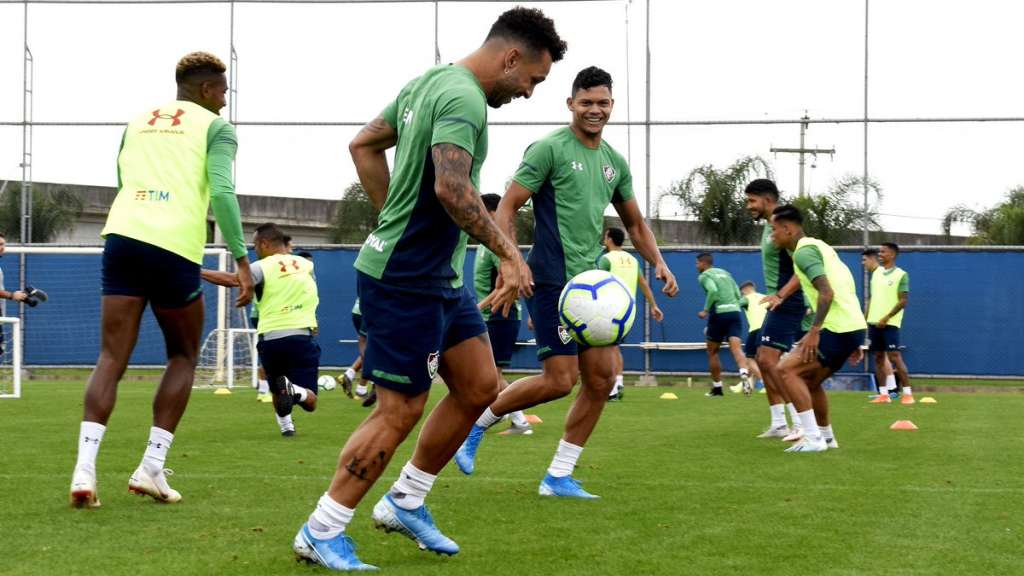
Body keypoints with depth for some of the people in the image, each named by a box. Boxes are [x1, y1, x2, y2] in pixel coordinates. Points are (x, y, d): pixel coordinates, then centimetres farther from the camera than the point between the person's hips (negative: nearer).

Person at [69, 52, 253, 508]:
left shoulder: (137, 123, 24)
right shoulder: (215, 127, 7)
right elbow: (222, 192, -7)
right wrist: (242, 259, -6)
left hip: (121, 236, 4)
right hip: (174, 247, -4)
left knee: (111, 359, 4)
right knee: (183, 358, 15)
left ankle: (85, 469, -12)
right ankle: (151, 467, 6)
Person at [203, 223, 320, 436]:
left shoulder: (263, 267, -1)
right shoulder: (307, 264, 13)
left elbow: (233, 279, -17)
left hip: (271, 338, -1)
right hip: (302, 337, 1)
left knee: (276, 390, 25)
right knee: (309, 401, -2)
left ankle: (285, 424, 6)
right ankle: (295, 390, -31)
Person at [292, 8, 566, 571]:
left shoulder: (429, 82, 12)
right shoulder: (464, 98, -19)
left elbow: (363, 145, 21)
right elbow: (452, 189, -32)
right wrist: (510, 253, -27)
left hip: (441, 277, 10)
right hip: (406, 280, -10)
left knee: (478, 386, 12)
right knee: (400, 410, -3)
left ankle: (405, 504, 24)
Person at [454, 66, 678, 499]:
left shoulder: (615, 162, 14)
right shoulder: (549, 149, -7)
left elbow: (634, 223, 25)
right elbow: (507, 207, -10)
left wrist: (658, 263, 9)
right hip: (552, 280, -8)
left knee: (602, 378, 2)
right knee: (560, 379, -12)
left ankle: (558, 477, 11)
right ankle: (476, 423, 10)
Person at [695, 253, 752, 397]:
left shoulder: (704, 275, 2)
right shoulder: (725, 273, 23)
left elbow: (713, 290, -18)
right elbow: (738, 295, 19)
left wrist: (705, 310, -12)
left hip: (719, 313, -5)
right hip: (735, 312, 5)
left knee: (712, 352, 12)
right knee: (736, 347, -11)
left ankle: (717, 387, 18)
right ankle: (744, 374, -39)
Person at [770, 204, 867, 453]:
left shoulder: (804, 251, -10)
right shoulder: (817, 246, 20)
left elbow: (827, 292, -22)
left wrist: (814, 331, -23)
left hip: (838, 329, -10)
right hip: (853, 327, 10)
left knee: (787, 369, -10)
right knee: (810, 380, 21)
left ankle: (813, 438, -13)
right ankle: (826, 436, 31)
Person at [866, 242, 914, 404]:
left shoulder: (901, 275, -6)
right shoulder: (876, 272, 14)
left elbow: (903, 301, -10)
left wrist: (886, 318, -16)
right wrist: (866, 319, 12)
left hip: (889, 323, -6)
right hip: (873, 322, 6)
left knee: (894, 357, -10)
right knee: (878, 357, 5)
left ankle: (907, 393, -5)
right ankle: (883, 394, 9)